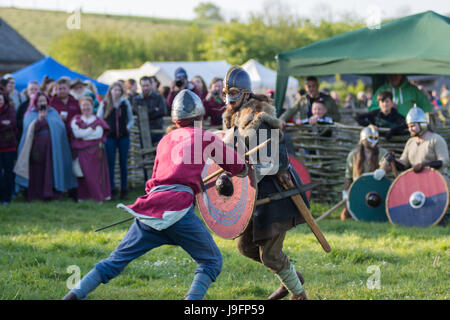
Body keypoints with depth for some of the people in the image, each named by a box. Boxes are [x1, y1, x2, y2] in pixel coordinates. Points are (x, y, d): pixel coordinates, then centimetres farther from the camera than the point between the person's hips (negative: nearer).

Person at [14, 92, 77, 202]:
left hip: (51, 147, 1)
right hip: (36, 147, -1)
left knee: (50, 170, -7)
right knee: (36, 171, -5)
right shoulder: (30, 114, 10)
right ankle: (34, 194, -2)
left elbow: (60, 127, 3)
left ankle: (50, 192, -7)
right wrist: (39, 119, -16)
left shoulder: (53, 113, 14)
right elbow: (28, 129, -7)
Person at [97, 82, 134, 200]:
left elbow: (131, 119, 16)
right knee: (110, 163, -1)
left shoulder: (125, 103, 7)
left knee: (123, 163, 5)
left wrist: (128, 127, 0)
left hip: (123, 137, 1)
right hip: (110, 137, -1)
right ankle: (112, 189, 4)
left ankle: (124, 189, 11)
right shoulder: (104, 104, 2)